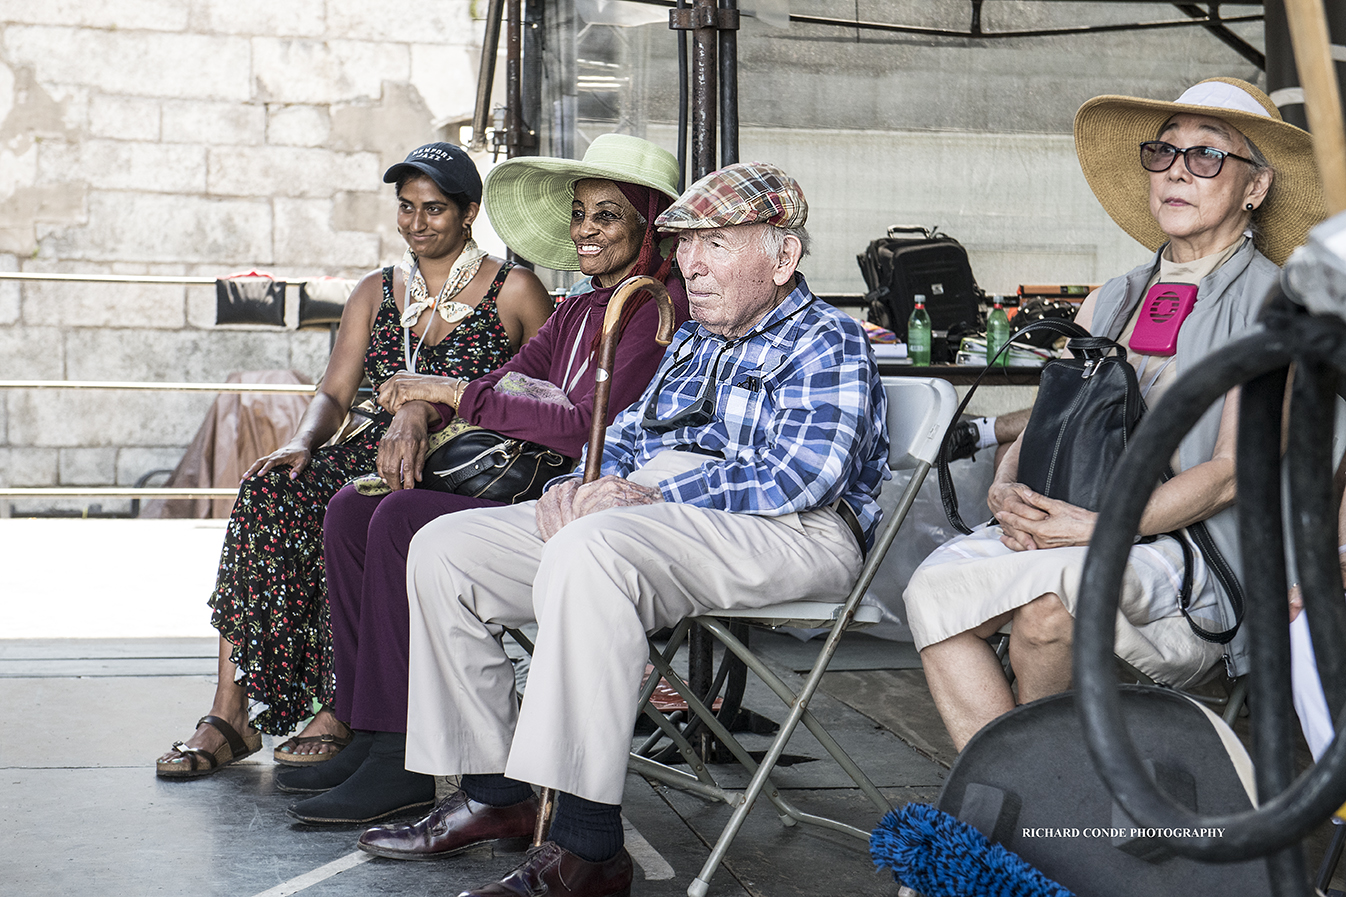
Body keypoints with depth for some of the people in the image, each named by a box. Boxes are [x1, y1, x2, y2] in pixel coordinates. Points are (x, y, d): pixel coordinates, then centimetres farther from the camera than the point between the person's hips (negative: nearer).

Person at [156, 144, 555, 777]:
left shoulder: (514, 290, 4)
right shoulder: (375, 293, 18)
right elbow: (334, 394, 10)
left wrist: (427, 405, -16)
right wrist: (302, 442, -13)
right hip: (381, 456, 5)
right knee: (269, 490, -25)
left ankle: (339, 713, -26)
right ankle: (230, 712, -26)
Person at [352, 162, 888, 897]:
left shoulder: (829, 345, -2)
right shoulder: (694, 341, 25)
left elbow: (802, 475, -17)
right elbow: (628, 436, 28)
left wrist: (652, 494, -20)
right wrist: (580, 484, 3)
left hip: (788, 535, -9)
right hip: (651, 511, 9)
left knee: (590, 549, -39)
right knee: (444, 549, 0)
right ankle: (492, 796, 2)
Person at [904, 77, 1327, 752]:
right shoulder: (1109, 303, 20)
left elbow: (1234, 470, -9)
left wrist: (1098, 526, -20)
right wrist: (1007, 492, -7)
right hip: (1070, 528, 5)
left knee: (1049, 585, -33)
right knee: (935, 588, -21)